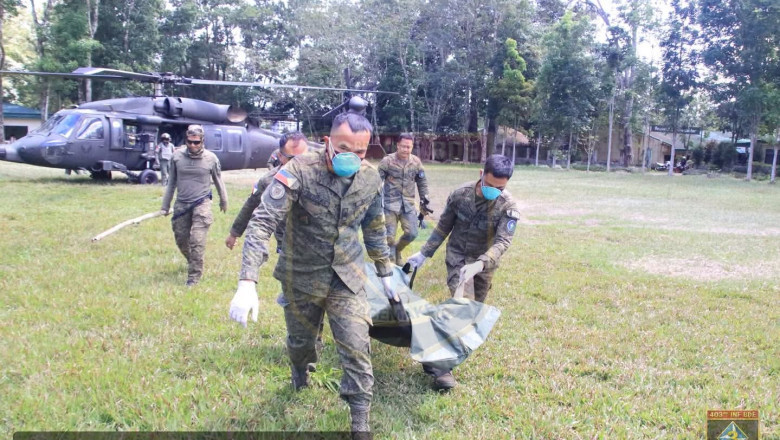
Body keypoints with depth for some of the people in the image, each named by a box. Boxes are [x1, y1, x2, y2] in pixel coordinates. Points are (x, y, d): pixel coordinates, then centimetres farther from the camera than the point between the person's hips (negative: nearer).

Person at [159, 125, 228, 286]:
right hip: (181, 204, 3)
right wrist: (165, 206, 11)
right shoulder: (177, 156, -1)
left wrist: (223, 201, 19)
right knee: (181, 239, 13)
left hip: (201, 204, -3)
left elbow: (218, 181, 10)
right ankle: (191, 262, 41)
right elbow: (171, 182, 8)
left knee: (197, 241, -11)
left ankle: (194, 276, -2)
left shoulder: (211, 158, -5)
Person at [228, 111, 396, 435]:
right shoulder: (299, 171, -24)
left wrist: (385, 272, 14)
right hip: (302, 275, -1)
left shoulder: (370, 178, -9)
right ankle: (300, 375, 56)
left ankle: (360, 420, 14)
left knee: (356, 346, -5)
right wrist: (247, 281, -39)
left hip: (347, 276, 2)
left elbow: (374, 228, 8)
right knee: (300, 340, 19)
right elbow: (262, 222, -30)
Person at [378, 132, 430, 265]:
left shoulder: (416, 162, 3)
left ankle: (397, 249, 31)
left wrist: (424, 200, 12)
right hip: (390, 203, -3)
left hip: (408, 204, 3)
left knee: (412, 233, 2)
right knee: (389, 235, -2)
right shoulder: (387, 161, -8)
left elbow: (422, 183, 14)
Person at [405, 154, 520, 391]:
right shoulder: (460, 194, -17)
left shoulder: (508, 205, -21)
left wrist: (479, 265, -43)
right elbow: (443, 227, -3)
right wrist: (424, 253, 0)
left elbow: (503, 241, -28)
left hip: (484, 261, 2)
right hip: (458, 256, -2)